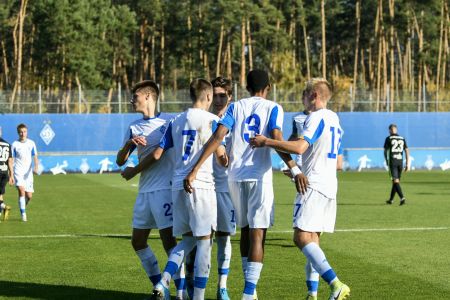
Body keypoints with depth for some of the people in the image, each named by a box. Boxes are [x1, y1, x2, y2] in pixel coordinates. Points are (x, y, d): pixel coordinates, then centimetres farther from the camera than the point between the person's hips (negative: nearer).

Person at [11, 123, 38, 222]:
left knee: (29, 196, 3)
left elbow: (35, 157, 3)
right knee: (21, 191, -21)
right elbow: (12, 160, 1)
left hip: (28, 172, 3)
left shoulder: (31, 143, 5)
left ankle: (23, 207, 35)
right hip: (18, 172, -3)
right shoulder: (14, 145, 0)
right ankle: (23, 214, -18)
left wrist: (35, 167, -17)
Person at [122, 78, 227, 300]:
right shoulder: (211, 120, -2)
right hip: (201, 185, -6)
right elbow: (221, 156, -3)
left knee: (188, 239, 15)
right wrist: (228, 164, 20)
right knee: (204, 241, 0)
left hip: (178, 185, 6)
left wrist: (133, 171, 24)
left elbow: (157, 155, 10)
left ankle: (163, 282, -3)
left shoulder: (176, 121, 12)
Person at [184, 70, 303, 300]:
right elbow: (276, 141, -14)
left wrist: (195, 169, -9)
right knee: (257, 235, -5)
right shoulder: (273, 108, 3)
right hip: (259, 177, -4)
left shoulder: (236, 107, 9)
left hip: (235, 176, 4)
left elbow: (218, 137, -4)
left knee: (245, 231, 17)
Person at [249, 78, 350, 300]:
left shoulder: (316, 117, -10)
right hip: (330, 185, 10)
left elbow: (299, 147, -25)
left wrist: (266, 142, -17)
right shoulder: (334, 119, 20)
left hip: (314, 185, -10)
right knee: (312, 239, 11)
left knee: (302, 237, -16)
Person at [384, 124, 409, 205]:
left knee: (396, 181, -10)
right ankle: (391, 200, 26)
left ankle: (402, 198, -28)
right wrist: (407, 164, 7)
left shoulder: (388, 139, -1)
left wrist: (387, 161, 18)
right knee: (396, 181, 16)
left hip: (392, 162, -4)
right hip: (400, 162, 4)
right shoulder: (402, 139, 10)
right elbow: (407, 151, 6)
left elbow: (385, 151, 2)